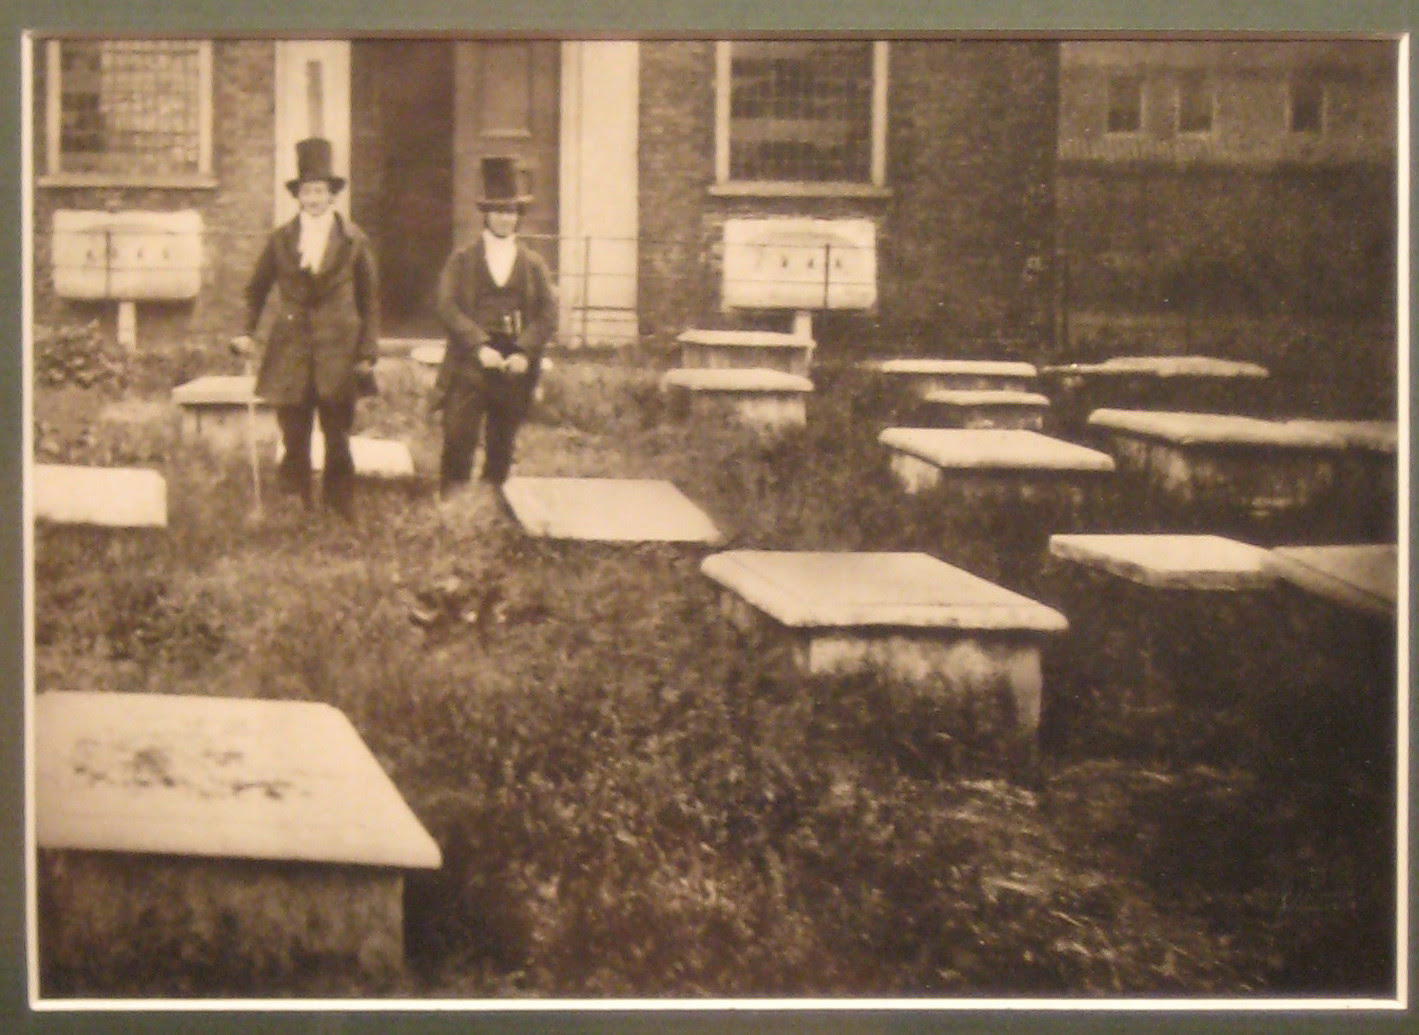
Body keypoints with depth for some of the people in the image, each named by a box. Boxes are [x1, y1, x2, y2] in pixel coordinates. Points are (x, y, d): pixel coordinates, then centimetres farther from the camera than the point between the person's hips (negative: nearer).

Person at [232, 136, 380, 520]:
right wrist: (247, 331, 2)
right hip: (290, 356, 1)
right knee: (294, 446, 2)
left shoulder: (354, 241, 4)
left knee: (338, 445, 3)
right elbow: (256, 290, 17)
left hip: (338, 357, -1)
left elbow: (369, 301, 6)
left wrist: (367, 353, 0)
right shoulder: (279, 240, 8)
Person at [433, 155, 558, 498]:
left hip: (515, 367, 2)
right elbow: (448, 307, -3)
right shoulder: (462, 259, 8)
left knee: (501, 450, 5)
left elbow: (548, 314, 5)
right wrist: (480, 345, -15)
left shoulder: (533, 263, 14)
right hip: (470, 364, -2)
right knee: (458, 442, -10)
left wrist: (524, 352, -11)